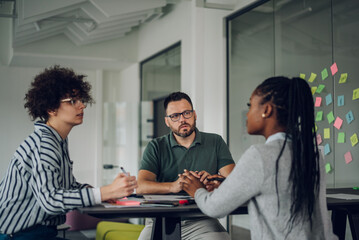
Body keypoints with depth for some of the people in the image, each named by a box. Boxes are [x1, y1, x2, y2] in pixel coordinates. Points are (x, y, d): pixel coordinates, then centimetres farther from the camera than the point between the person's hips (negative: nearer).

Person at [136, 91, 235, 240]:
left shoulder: (215, 142, 9)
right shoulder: (156, 147, 7)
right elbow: (141, 187, -7)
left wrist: (213, 181, -25)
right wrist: (173, 186, -26)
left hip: (201, 220, 0)